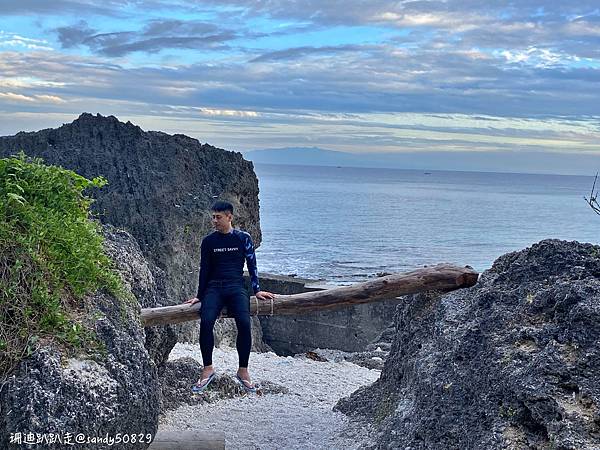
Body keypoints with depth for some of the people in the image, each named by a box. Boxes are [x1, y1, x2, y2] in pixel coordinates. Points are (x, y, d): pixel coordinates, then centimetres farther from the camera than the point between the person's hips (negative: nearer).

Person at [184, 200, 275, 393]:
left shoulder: (243, 238, 6)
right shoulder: (208, 241, 9)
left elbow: (252, 265, 10)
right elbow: (204, 269, 13)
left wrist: (257, 290, 5)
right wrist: (199, 296, 13)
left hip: (236, 287, -1)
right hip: (214, 287, 1)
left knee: (244, 323, -27)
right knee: (206, 322, -27)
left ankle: (243, 370, -14)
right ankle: (207, 369, -17)